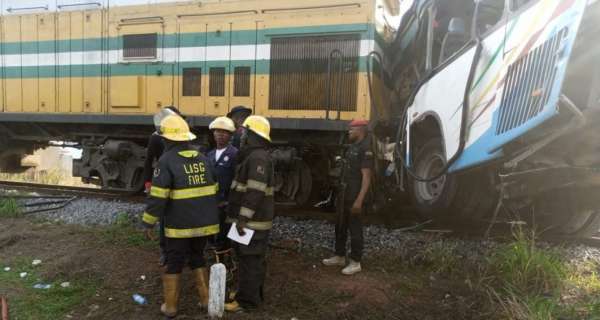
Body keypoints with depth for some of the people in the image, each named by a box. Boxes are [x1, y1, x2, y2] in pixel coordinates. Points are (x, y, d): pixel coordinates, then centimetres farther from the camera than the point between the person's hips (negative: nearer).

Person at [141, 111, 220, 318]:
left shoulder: (167, 160, -12)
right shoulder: (202, 159, 6)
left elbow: (158, 196, -17)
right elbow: (214, 191, 12)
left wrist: (149, 223, -8)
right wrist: (211, 214, 21)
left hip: (179, 225, -5)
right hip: (204, 222, 5)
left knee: (174, 264, 10)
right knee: (197, 258, 22)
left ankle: (170, 307, 20)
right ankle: (206, 299, 24)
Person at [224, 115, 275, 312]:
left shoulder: (257, 158, -18)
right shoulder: (253, 156, 16)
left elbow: (255, 192, -25)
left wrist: (243, 218, -25)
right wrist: (242, 216, 25)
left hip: (253, 220, -10)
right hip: (254, 219, 10)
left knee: (249, 260, -2)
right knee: (254, 259, 18)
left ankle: (247, 300, 7)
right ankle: (254, 294, 29)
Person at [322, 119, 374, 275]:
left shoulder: (365, 150, -17)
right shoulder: (352, 147, 13)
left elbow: (366, 177, -22)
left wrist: (359, 200, -27)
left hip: (355, 197, -9)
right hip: (344, 195, 9)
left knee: (354, 229, 0)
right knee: (340, 226, 16)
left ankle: (355, 263, 12)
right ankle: (340, 257, 29)